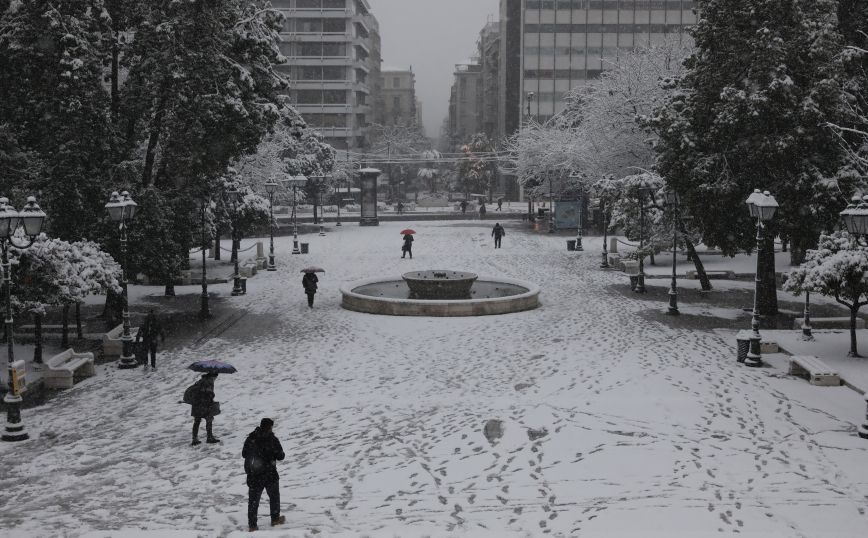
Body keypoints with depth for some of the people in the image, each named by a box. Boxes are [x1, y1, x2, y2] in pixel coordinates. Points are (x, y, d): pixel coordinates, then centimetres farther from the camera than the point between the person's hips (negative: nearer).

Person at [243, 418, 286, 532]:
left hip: (253, 476, 2)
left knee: (253, 500, 8)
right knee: (274, 496, 20)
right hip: (270, 475, -2)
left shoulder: (250, 438, -3)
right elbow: (280, 456, -9)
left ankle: (252, 525, 6)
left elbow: (244, 454, 8)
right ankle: (275, 518, 29)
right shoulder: (272, 440, -14)